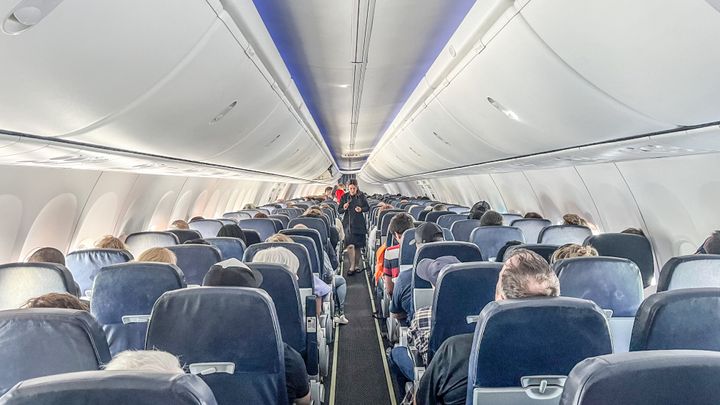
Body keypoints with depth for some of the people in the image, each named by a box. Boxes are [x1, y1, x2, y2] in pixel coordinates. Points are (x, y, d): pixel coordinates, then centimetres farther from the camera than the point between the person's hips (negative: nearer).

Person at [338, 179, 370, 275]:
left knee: (358, 246, 9)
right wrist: (344, 208, -17)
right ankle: (352, 267, -6)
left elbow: (368, 208, 8)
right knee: (350, 245, -12)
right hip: (348, 223, -1)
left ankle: (357, 266, 23)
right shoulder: (344, 197, 1)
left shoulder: (361, 196, 1)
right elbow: (339, 211, 5)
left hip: (359, 224, 1)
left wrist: (361, 209, -12)